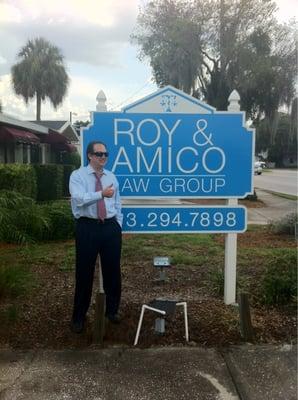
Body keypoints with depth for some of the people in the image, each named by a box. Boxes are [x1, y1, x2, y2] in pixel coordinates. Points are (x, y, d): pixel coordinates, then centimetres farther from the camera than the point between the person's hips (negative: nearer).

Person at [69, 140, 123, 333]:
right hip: (87, 227, -4)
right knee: (84, 272, 3)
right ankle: (79, 316, 19)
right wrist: (101, 194, -38)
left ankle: (112, 310, 30)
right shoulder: (78, 175, -5)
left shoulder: (112, 177, 10)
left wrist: (118, 226, 9)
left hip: (111, 227, 4)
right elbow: (79, 199, -23)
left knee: (113, 271, 11)